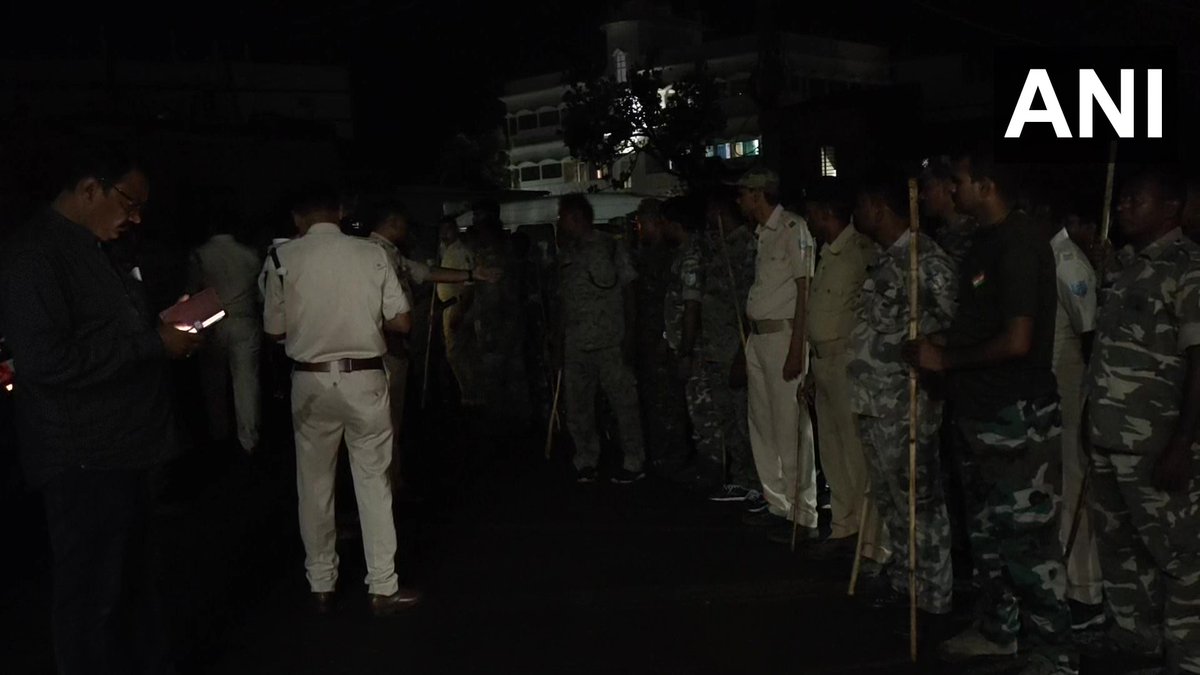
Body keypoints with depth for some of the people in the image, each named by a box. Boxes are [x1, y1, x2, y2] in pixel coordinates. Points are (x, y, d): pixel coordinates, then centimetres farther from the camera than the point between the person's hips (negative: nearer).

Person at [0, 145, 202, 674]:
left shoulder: (90, 251, 15)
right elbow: (45, 358, -27)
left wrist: (163, 331, 7)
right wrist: (154, 344, -21)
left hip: (121, 451, 10)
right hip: (85, 461, -10)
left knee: (133, 585, 19)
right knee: (91, 598, 2)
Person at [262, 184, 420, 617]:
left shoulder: (283, 259, -4)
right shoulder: (372, 254, -3)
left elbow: (274, 331, 0)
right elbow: (402, 322, -3)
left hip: (310, 382, 1)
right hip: (364, 379, 0)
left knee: (314, 485, 12)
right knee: (373, 482, 6)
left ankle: (321, 586, 21)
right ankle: (382, 588, 10)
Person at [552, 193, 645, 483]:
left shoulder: (609, 247, -1)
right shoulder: (566, 253, 14)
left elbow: (627, 292, -2)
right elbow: (562, 299, 17)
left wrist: (628, 334, -8)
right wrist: (558, 338, 12)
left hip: (609, 341, -5)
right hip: (575, 343, 6)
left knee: (622, 400, -2)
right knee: (577, 405, 8)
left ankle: (634, 462, 7)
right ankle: (585, 461, 19)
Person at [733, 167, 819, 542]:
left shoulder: (793, 228, -9)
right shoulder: (761, 234, 17)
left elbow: (804, 290, -14)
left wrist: (796, 349, -19)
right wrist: (746, 343, 16)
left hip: (783, 336, -9)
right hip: (757, 337, 9)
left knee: (791, 428, -7)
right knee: (762, 424, 12)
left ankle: (804, 517, 0)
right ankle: (778, 505, 22)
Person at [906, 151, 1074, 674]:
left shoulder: (1018, 244, -18)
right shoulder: (987, 242, 11)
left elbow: (1017, 340, -23)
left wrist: (946, 360, -12)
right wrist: (940, 346, 4)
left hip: (1018, 417, -10)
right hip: (982, 413, 10)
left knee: (1026, 538, -2)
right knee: (987, 530, 19)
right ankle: (997, 630, 33)